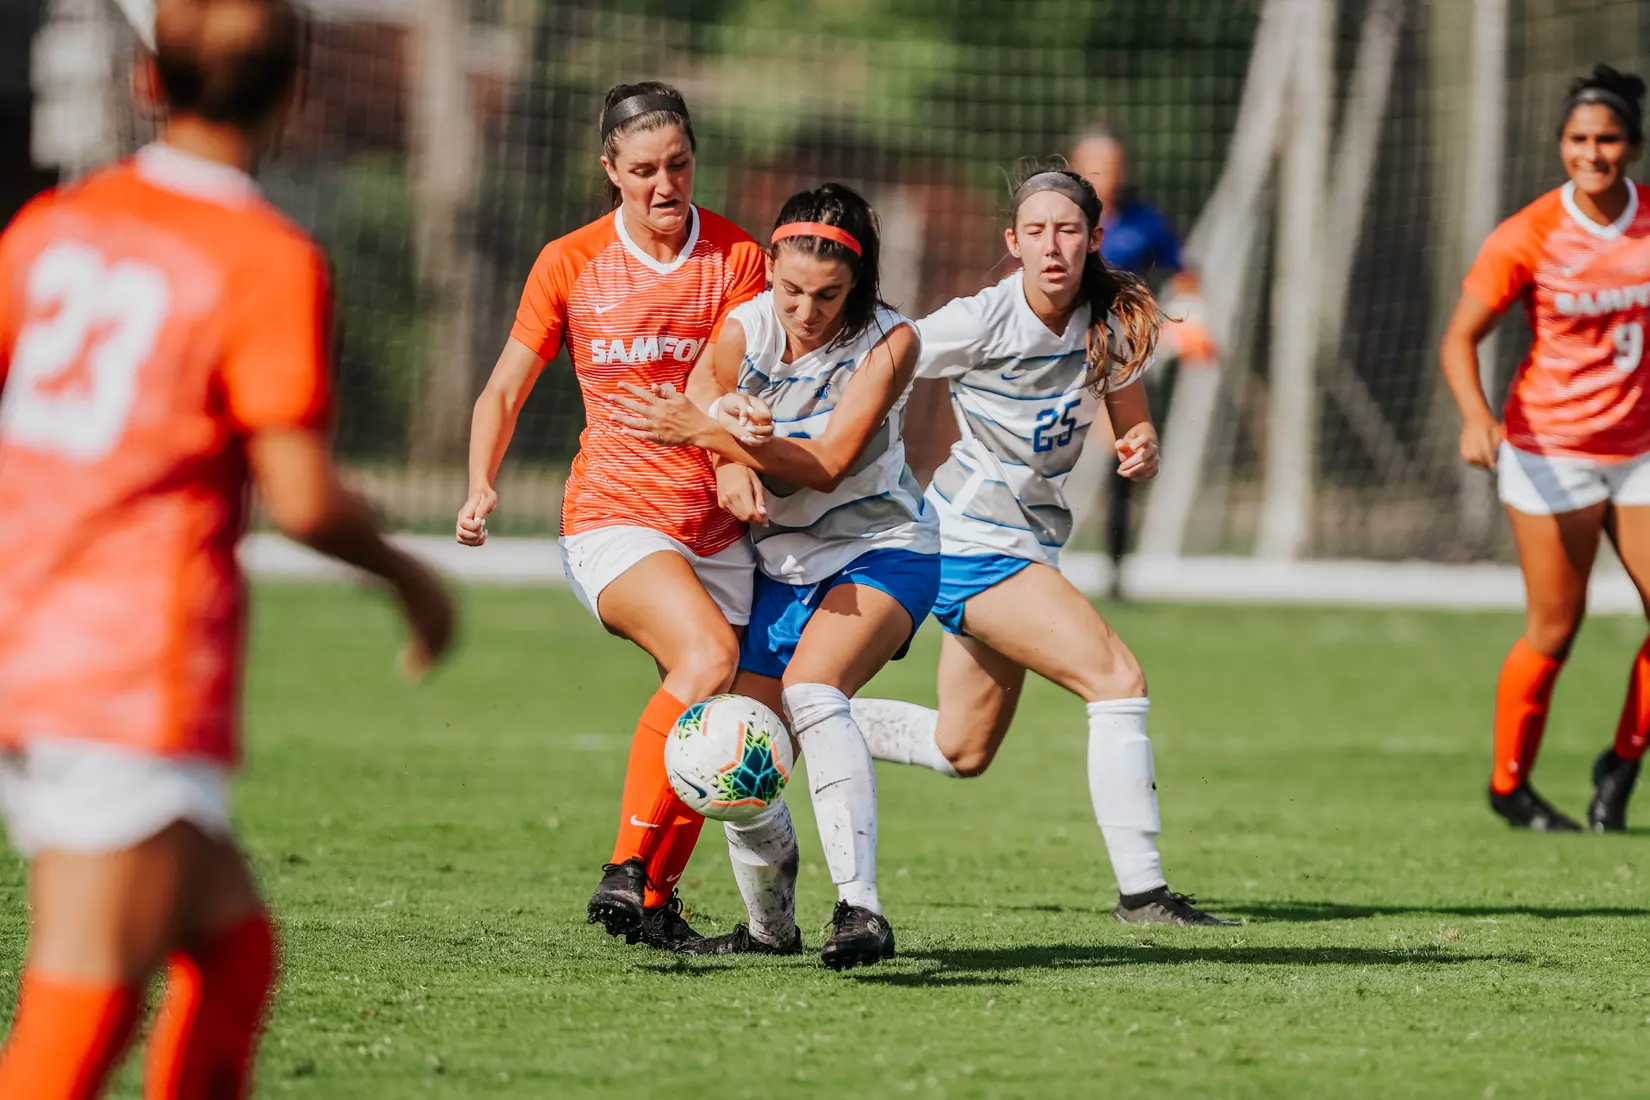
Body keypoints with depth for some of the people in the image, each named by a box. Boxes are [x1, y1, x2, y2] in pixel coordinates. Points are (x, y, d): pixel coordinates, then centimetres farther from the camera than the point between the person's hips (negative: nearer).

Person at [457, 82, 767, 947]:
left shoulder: (736, 257, 2)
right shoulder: (570, 264, 0)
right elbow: (504, 390, 7)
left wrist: (736, 459, -29)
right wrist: (482, 485, -11)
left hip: (711, 525, 3)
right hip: (613, 515, -3)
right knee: (706, 656, -29)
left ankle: (654, 903, 23)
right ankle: (624, 869, -26)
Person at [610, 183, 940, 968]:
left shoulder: (888, 343, -18)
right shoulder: (744, 329, -10)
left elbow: (828, 463, -23)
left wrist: (706, 430, -31)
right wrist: (733, 433, -29)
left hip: (881, 550, -4)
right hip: (781, 561, 4)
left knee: (810, 686, -33)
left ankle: (860, 906, -38)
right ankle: (770, 925, 28)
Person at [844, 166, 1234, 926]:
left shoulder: (1112, 326, -1)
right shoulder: (980, 323, -18)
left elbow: (1133, 429, 9)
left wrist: (1141, 451, -14)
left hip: (1028, 542, 8)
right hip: (972, 541, -8)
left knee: (963, 749, 19)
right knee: (1116, 678, -20)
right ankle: (1141, 889, -18)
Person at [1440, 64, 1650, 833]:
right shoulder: (1529, 237, -12)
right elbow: (1459, 339, -12)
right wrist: (1475, 416, -29)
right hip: (1551, 452, -3)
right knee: (1555, 630, -2)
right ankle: (1509, 785, 19)